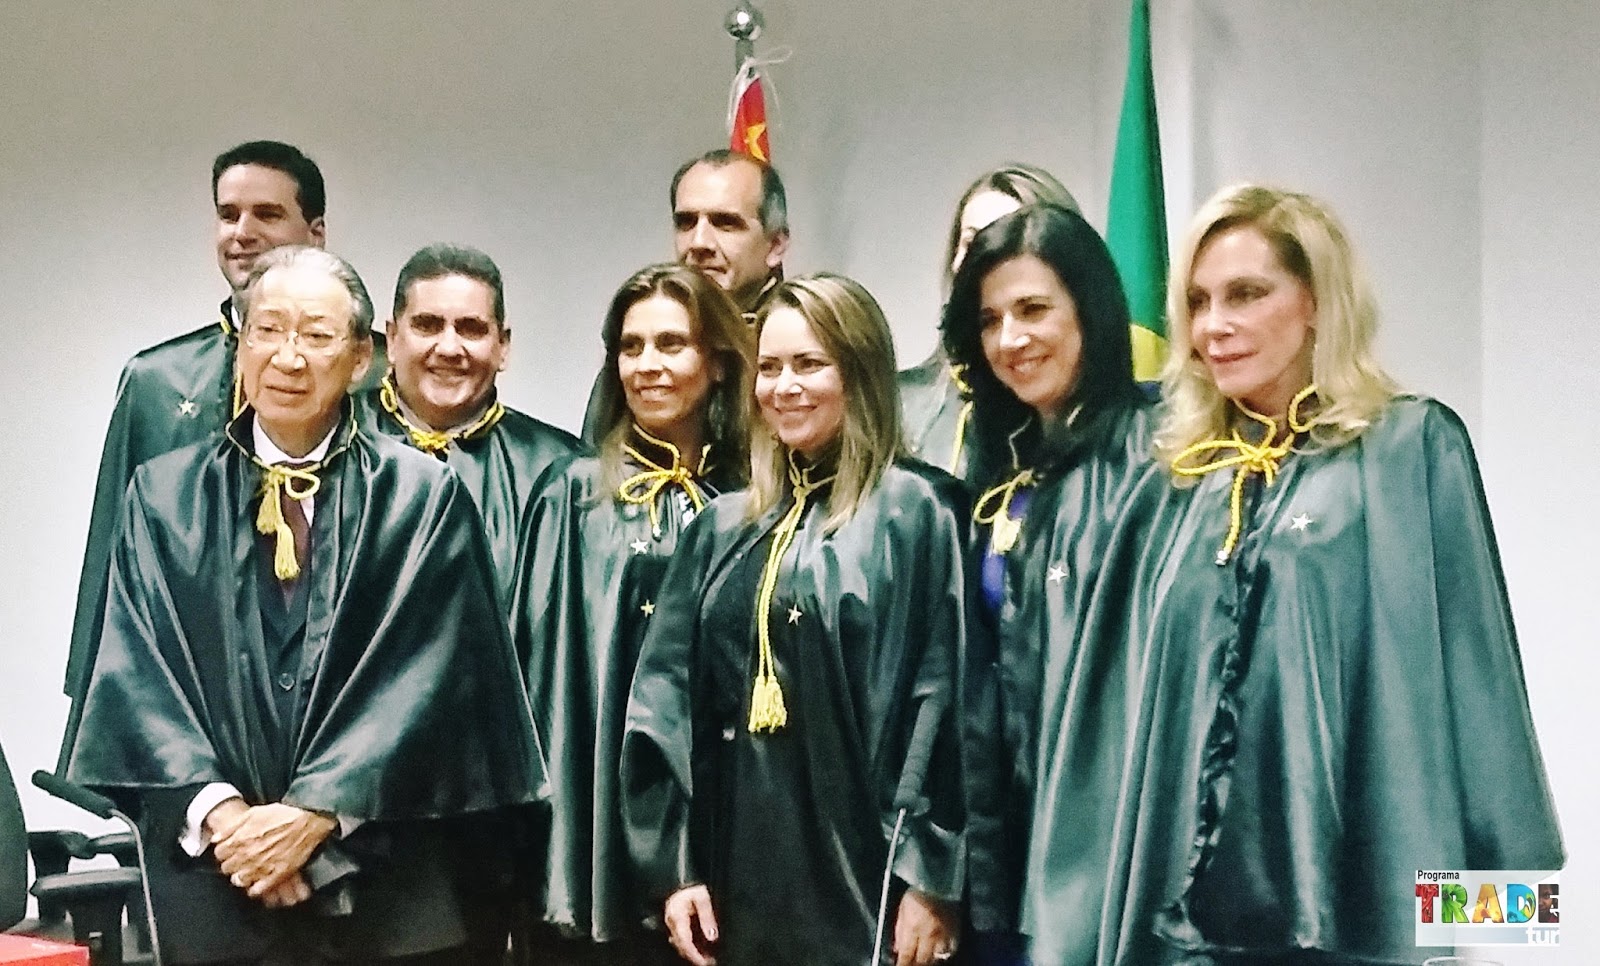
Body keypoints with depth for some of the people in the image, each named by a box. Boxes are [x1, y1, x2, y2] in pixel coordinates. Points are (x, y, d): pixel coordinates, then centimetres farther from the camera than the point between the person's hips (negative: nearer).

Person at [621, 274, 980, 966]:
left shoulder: (917, 513, -4)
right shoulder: (725, 527, 11)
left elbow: (944, 700, -10)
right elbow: (670, 699, 10)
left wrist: (931, 880, -13)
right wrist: (674, 866, 4)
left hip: (861, 867, -5)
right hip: (738, 866, 5)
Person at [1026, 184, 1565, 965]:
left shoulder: (1415, 450, 0)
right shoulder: (1178, 487, 13)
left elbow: (1469, 670, -6)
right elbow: (1127, 707, 12)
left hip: (1342, 895, -4)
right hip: (1178, 898, 4)